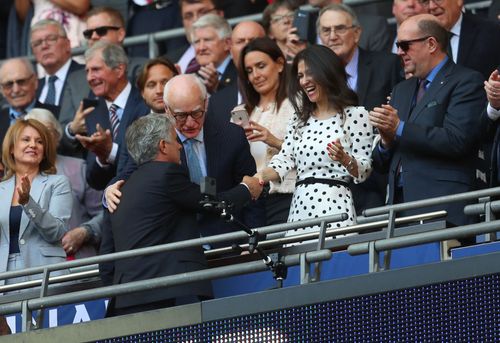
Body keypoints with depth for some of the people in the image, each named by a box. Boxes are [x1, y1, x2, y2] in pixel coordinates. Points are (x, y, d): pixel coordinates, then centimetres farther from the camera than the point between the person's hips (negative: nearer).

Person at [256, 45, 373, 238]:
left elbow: (363, 171, -1)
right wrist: (260, 177, -11)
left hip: (333, 206, -5)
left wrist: (345, 159, -21)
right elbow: (284, 160, 8)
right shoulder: (299, 119, 18)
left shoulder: (355, 115, 1)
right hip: (299, 208, 5)